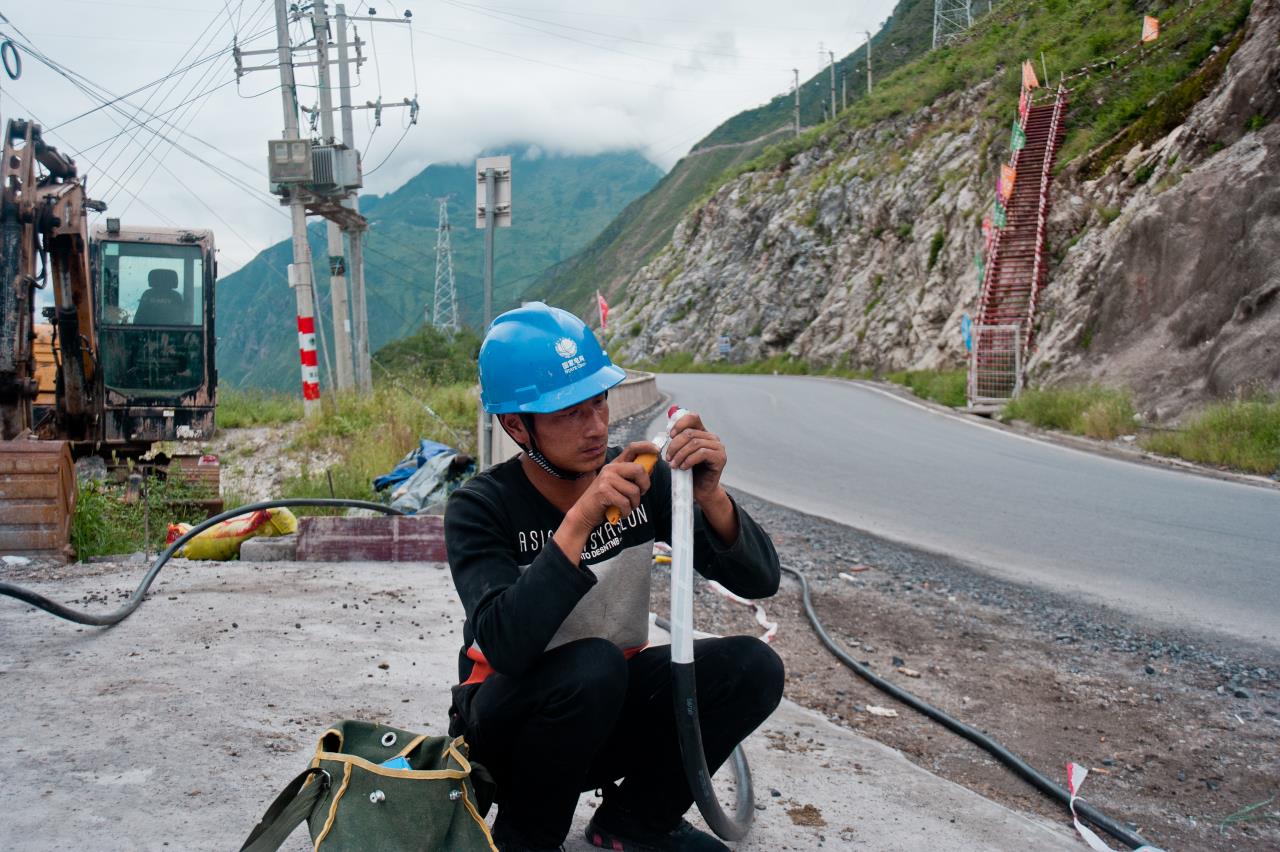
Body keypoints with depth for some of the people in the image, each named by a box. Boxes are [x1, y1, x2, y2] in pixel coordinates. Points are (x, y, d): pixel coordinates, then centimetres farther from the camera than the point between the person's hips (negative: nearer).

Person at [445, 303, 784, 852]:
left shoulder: (641, 478, -10)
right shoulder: (480, 507, -19)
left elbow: (759, 581, -12)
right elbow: (507, 646, -35)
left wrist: (710, 496, -30)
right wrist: (580, 520, -40)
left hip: (611, 708, 4)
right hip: (514, 728, -4)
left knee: (752, 666, -18)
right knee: (591, 666, -34)